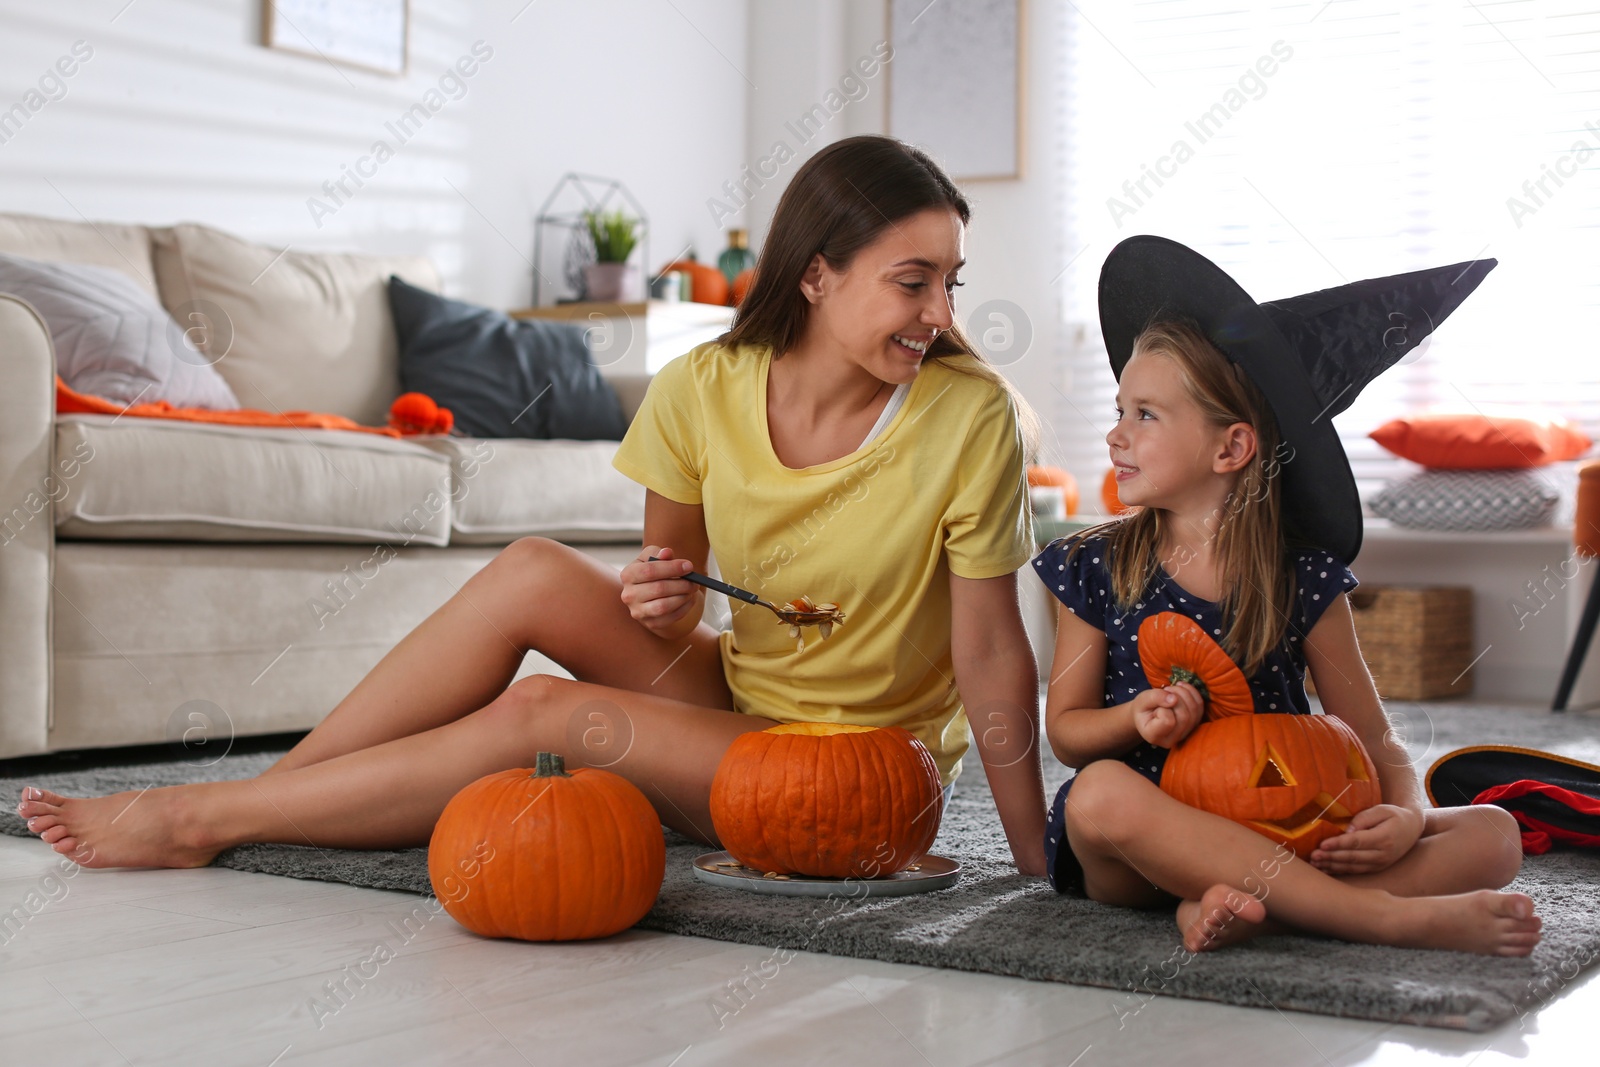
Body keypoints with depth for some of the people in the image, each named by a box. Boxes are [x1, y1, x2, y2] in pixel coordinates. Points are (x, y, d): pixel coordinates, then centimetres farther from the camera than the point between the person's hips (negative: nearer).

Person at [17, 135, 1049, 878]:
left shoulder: (971, 418, -21)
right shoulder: (701, 392, -10)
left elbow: (993, 654, -16)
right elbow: (681, 605, 3)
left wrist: (1040, 863, -14)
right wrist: (664, 600, -21)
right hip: (734, 694, 4)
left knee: (540, 715, -23)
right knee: (532, 573, -19)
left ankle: (204, 820, -8)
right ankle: (262, 792, -8)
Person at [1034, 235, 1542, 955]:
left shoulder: (1305, 581, 0)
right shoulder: (1096, 569, 1)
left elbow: (1375, 743, 4)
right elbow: (1065, 727, 3)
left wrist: (1406, 817, -18)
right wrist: (1136, 719, -19)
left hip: (1276, 842, 1)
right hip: (1133, 858, -1)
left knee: (1493, 836, -15)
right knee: (1101, 794, -37)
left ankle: (1248, 909, -34)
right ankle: (1392, 916, -36)